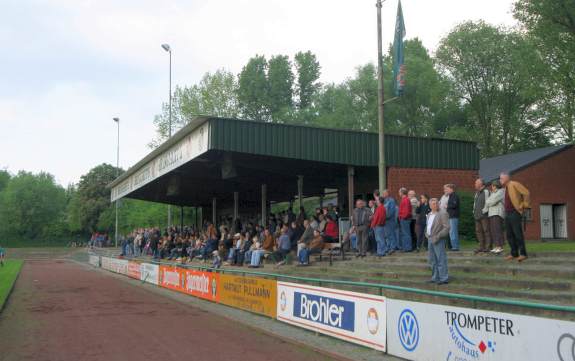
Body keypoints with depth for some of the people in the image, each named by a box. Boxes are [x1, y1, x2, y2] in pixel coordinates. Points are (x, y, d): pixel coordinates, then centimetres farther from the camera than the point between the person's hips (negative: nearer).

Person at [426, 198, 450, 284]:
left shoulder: (443, 214, -10)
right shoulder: (429, 215, 15)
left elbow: (446, 228, -16)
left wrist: (437, 237, -20)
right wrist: (426, 233, 11)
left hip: (438, 240, -8)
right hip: (430, 239, 8)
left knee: (441, 260, -5)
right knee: (433, 260, 13)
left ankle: (444, 278, 1)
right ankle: (435, 278, 23)